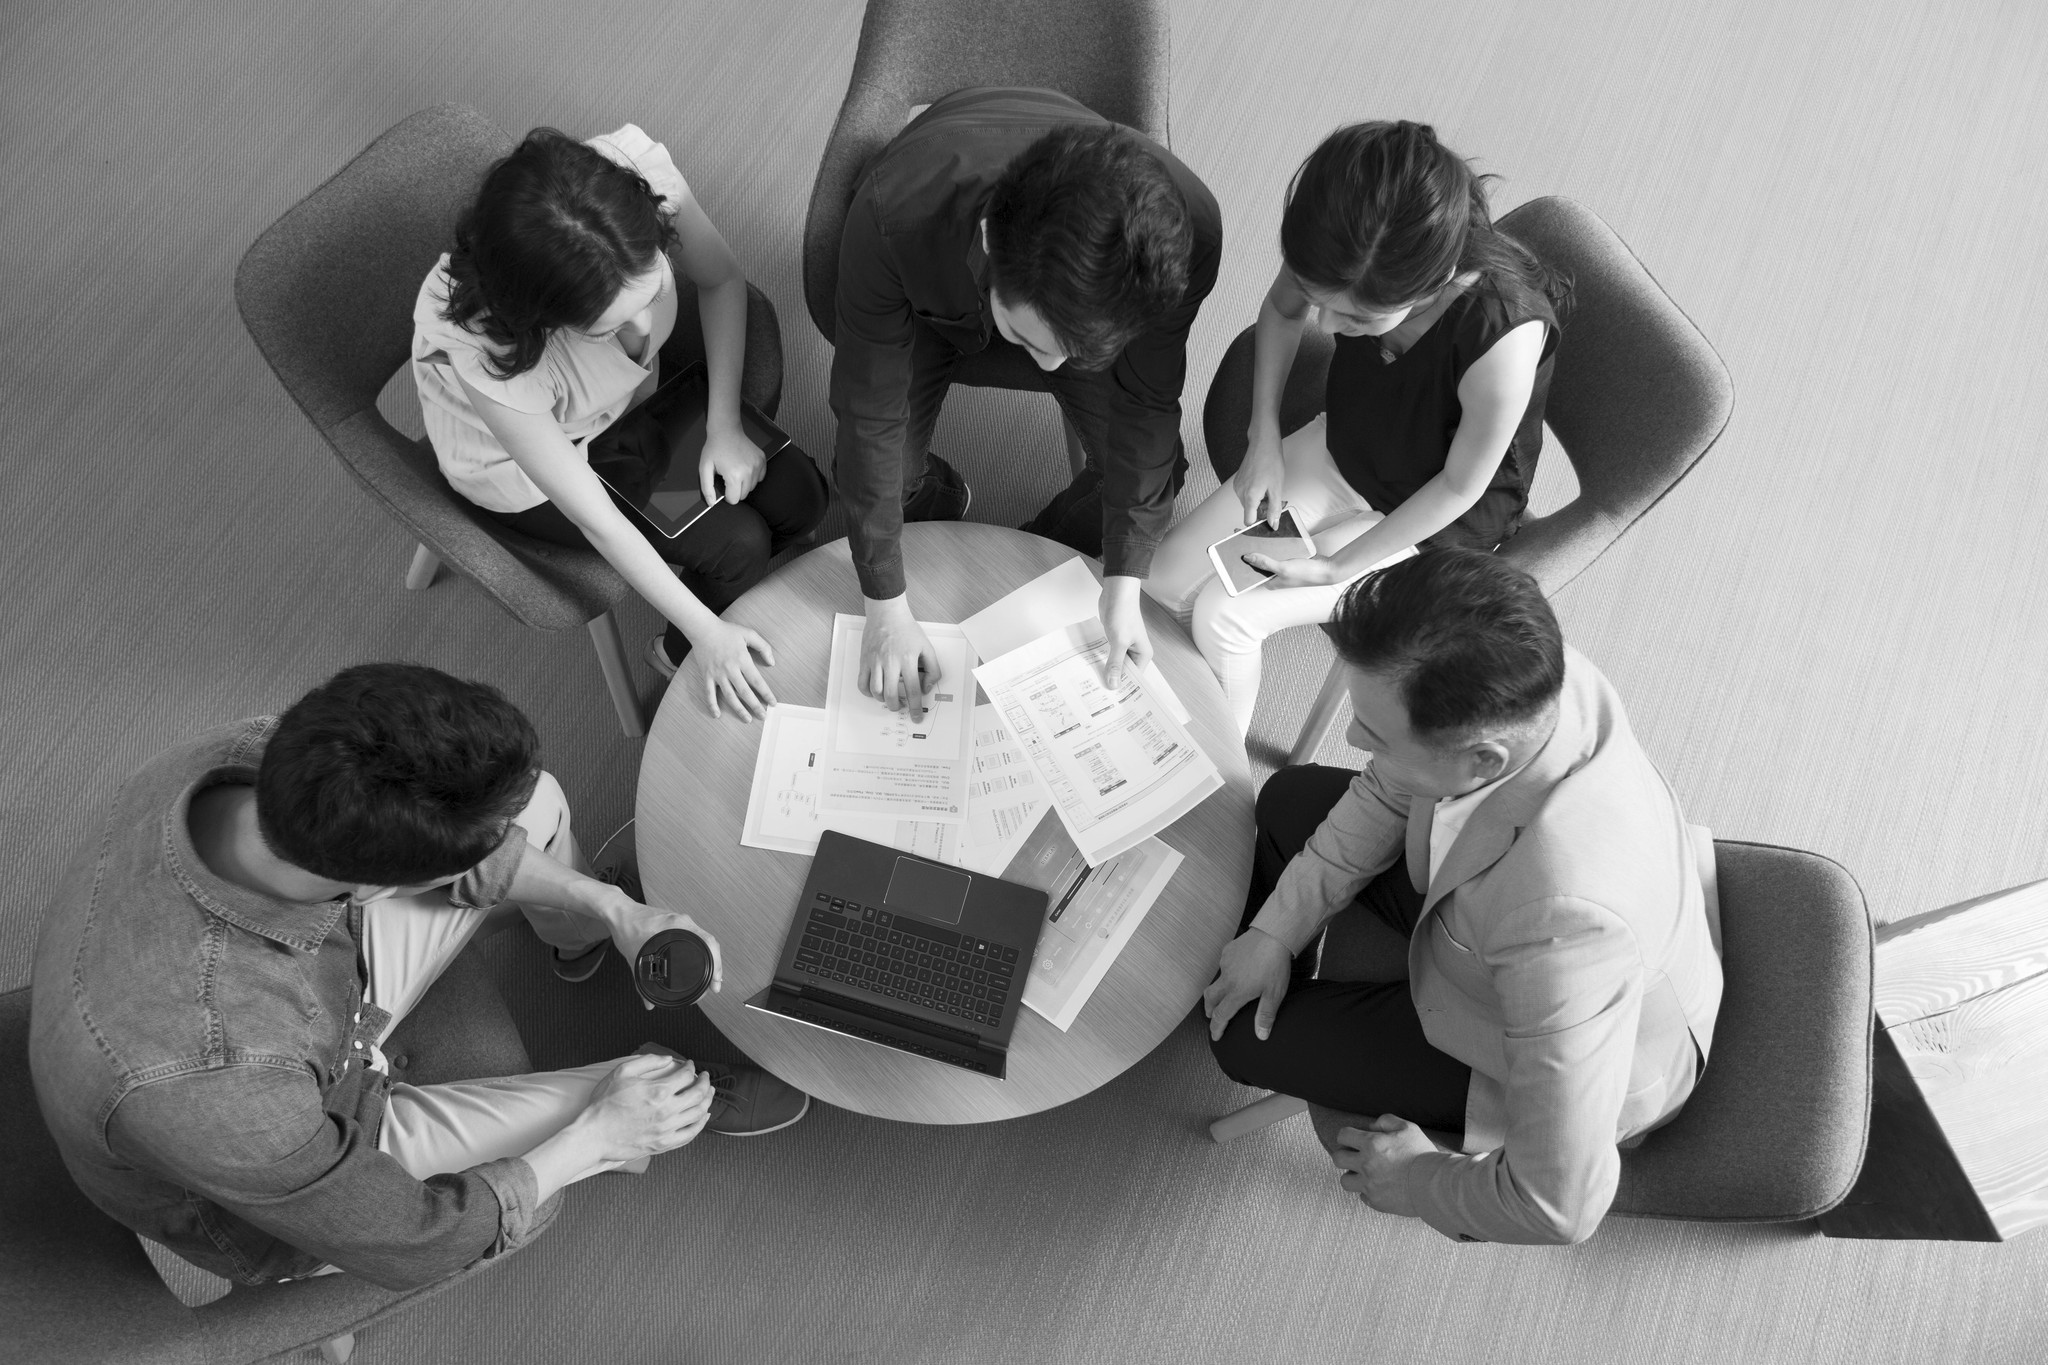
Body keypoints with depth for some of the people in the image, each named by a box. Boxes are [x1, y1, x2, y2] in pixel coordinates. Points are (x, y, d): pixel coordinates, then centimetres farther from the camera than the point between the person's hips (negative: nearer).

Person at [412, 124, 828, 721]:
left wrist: (724, 424, -17)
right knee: (739, 543, -11)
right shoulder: (482, 347, -43)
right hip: (524, 465, -4)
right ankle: (678, 654, 21)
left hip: (636, 388, 5)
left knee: (799, 497, -4)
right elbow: (595, 520, -30)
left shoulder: (642, 174, -35)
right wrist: (707, 632, -26)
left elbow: (721, 280, -11)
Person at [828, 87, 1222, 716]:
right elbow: (871, 418, -33)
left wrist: (1124, 583, -21)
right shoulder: (893, 215, -45)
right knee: (884, 478, -14)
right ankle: (935, 503, 23)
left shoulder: (1185, 232, -41)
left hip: (1076, 284, 1)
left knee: (1152, 470, -11)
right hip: (926, 297, -1)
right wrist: (887, 605, -26)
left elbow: (1145, 403, -24)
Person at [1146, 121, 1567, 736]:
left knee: (1222, 617, -14)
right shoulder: (1339, 256, -27)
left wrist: (1337, 567, -19)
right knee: (1167, 578, -4)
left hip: (1435, 520, -5)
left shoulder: (1505, 339, -42)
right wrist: (1264, 438, -9)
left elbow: (1459, 486, -23)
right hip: (1341, 446, 5)